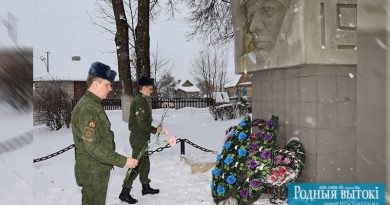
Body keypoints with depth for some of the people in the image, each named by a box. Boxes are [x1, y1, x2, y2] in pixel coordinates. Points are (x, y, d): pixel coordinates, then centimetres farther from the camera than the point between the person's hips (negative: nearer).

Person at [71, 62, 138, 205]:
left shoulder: (94, 105, 11)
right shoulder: (87, 108, -21)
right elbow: (93, 146, -26)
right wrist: (123, 161, -25)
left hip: (99, 169, 10)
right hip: (92, 172, -10)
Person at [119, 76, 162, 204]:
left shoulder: (140, 100, 13)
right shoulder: (140, 101, -19)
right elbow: (142, 123, -23)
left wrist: (153, 129, 12)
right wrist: (155, 130, -12)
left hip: (141, 137, 10)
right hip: (139, 138, -10)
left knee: (145, 163, 18)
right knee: (136, 165, -5)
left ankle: (145, 187, 32)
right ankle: (125, 192, 2)